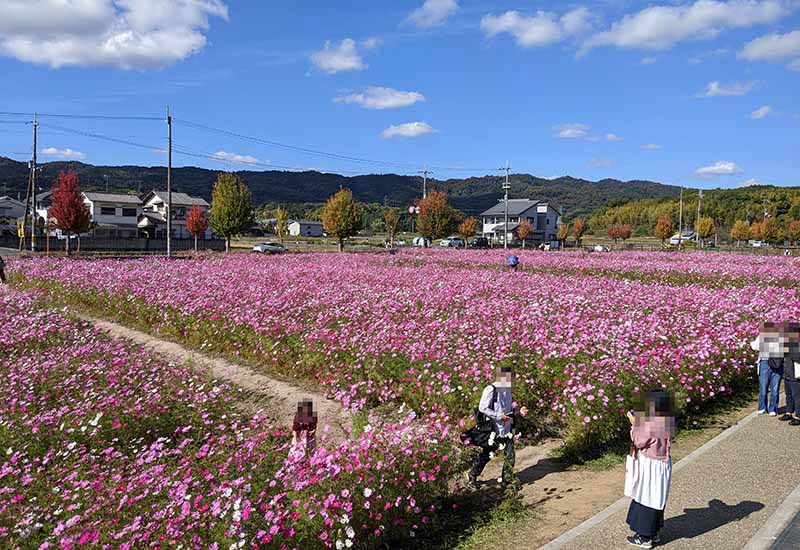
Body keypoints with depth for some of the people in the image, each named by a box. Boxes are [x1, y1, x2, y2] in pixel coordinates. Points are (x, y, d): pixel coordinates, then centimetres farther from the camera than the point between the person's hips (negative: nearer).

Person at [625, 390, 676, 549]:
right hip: (661, 463, 8)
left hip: (650, 466, -8)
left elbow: (638, 442, -16)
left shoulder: (652, 425, -27)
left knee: (646, 499, 5)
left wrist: (634, 423, -8)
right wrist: (639, 422, 8)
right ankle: (653, 532, 32)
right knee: (654, 498, 20)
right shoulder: (665, 421, -1)